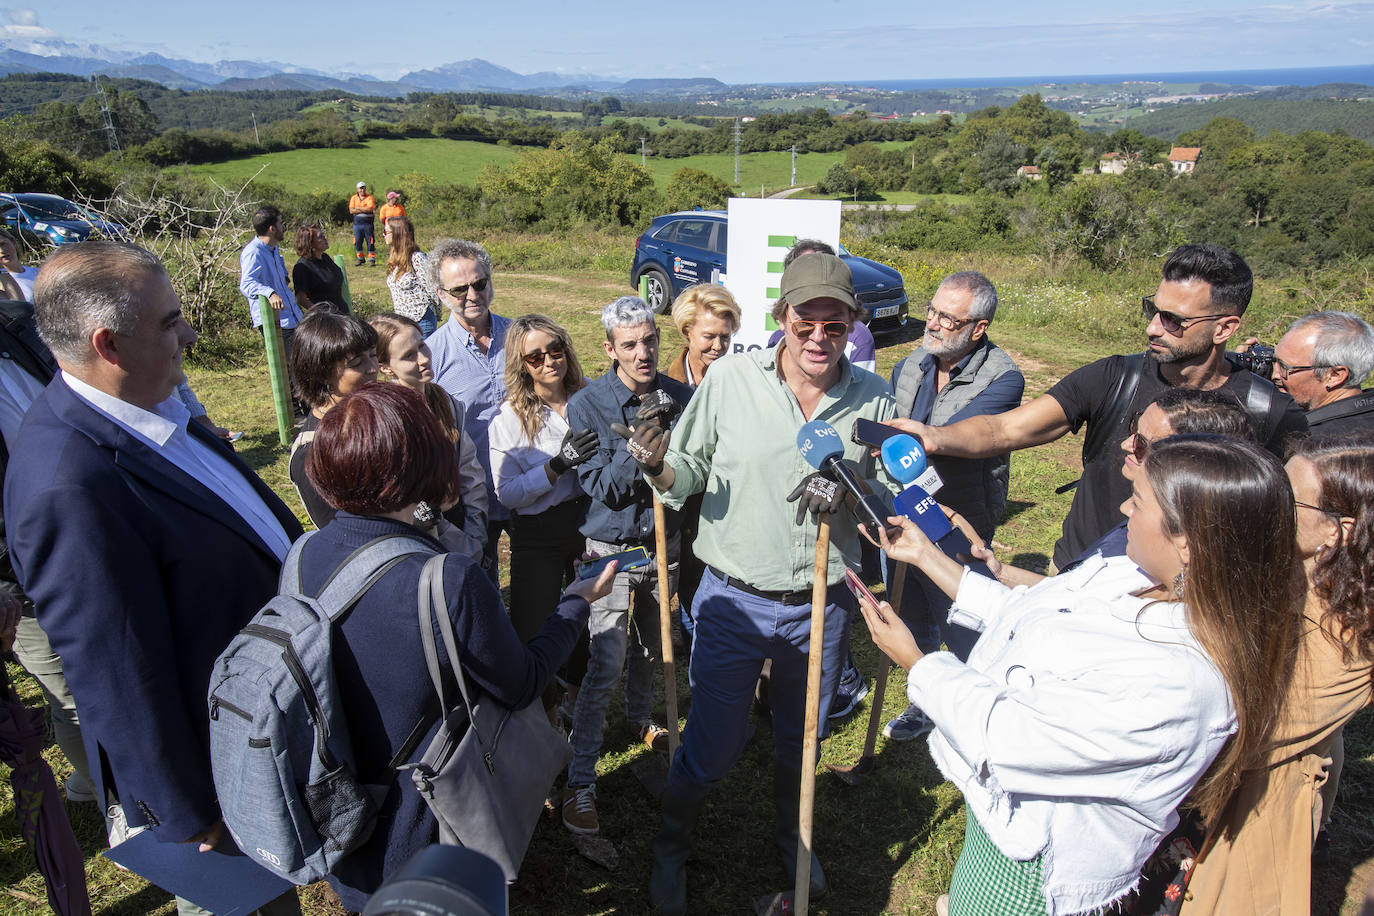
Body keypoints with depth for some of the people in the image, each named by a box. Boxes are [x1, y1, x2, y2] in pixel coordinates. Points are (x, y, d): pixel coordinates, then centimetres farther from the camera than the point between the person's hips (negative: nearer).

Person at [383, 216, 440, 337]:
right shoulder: (394, 258, 11)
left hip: (421, 321, -8)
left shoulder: (417, 258, -14)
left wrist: (437, 314, -1)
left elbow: (432, 289, -11)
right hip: (400, 320, 8)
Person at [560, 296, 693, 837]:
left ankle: (642, 718, 50)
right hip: (612, 548, -4)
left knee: (650, 644, 22)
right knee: (605, 663, -8)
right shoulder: (586, 405, -12)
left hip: (664, 542, 4)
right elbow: (601, 487, -17)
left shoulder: (679, 397, -2)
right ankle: (580, 781, 5)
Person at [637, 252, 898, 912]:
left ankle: (792, 841, 54)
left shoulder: (873, 398, -5)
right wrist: (660, 469, -26)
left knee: (800, 741, 23)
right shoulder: (730, 378, -11)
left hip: (820, 605, 3)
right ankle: (671, 849, 41)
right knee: (712, 746, 9)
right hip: (734, 599, -2)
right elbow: (689, 473, -4)